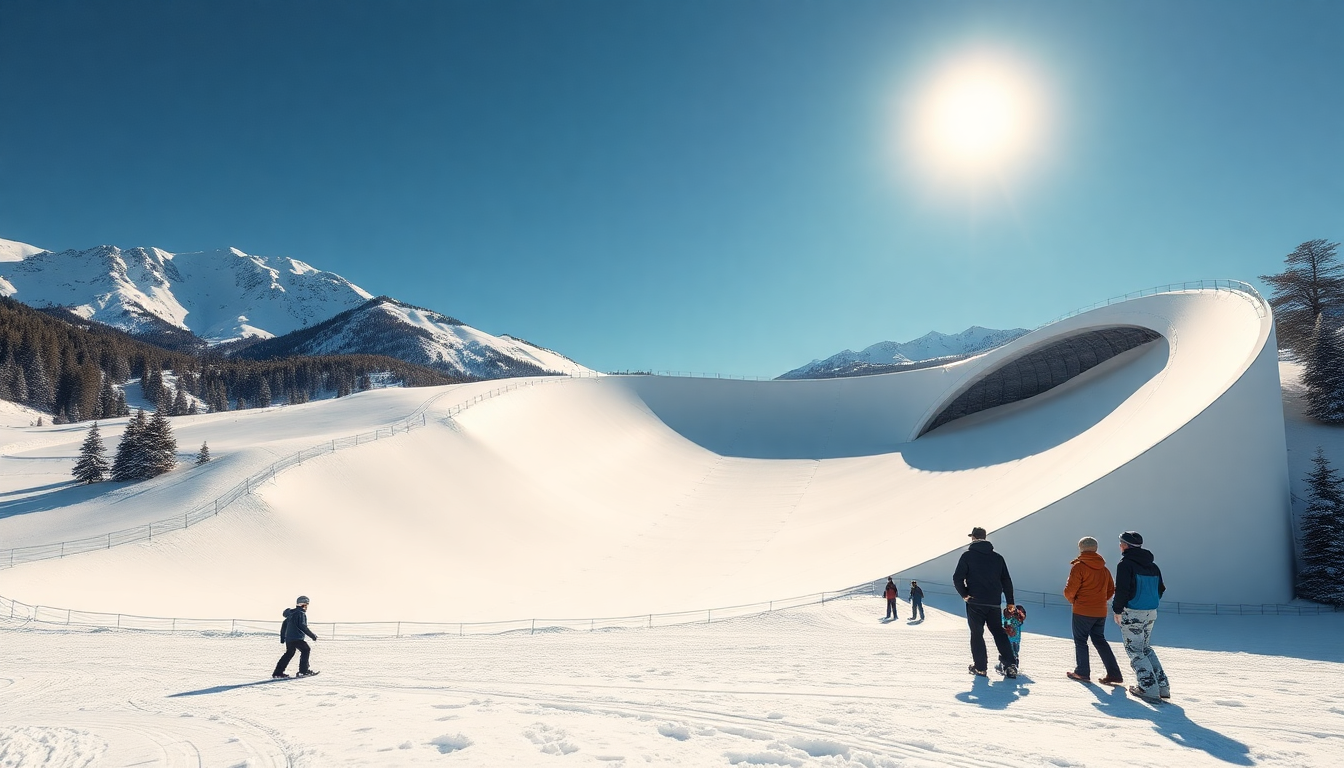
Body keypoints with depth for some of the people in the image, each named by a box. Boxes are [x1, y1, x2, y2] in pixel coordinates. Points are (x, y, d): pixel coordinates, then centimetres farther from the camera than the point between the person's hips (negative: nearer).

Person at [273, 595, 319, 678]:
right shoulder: (301, 613, -10)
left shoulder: (291, 613, 19)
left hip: (288, 638, 9)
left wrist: (282, 639, 33)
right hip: (296, 638, -9)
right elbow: (303, 627, -18)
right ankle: (303, 671, -1)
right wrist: (313, 636, -15)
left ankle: (278, 672, 18)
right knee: (306, 650, 2)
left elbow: (284, 626, 25)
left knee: (289, 653, 19)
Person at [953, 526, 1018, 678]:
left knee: (977, 634, 5)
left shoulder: (968, 555, -3)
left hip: (975, 602, -4)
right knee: (998, 632, 13)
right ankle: (1010, 664, 4)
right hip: (994, 603, 4)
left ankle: (979, 667, 5)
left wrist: (964, 594, -2)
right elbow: (1006, 580, 12)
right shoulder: (997, 557, 10)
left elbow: (957, 578, -11)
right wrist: (1010, 601, 16)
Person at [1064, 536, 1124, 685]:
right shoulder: (1103, 569, 9)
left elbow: (1070, 590, -15)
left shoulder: (1079, 566, -13)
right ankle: (1114, 673, 10)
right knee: (1099, 640, 15)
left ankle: (1082, 672, 8)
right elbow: (1111, 589, 15)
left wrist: (1072, 600, 5)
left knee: (1080, 640, 5)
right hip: (1101, 611, 6)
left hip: (1082, 611, -6)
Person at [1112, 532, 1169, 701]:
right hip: (1151, 613, 8)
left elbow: (1122, 590, -19)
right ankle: (1162, 686, 18)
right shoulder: (1152, 566, 11)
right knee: (1146, 648, 20)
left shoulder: (1125, 564, -13)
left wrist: (1117, 610, -9)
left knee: (1135, 651, 2)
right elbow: (1160, 589, 15)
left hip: (1132, 614, -8)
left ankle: (1149, 689, -2)